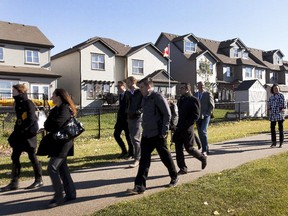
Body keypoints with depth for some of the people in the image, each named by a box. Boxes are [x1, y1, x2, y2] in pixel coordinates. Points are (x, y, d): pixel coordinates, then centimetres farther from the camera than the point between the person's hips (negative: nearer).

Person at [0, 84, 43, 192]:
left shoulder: (28, 104, -13)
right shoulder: (18, 104, 12)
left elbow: (31, 120, -19)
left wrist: (23, 130, -19)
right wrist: (16, 131, 12)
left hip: (28, 134, -8)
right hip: (19, 134, 8)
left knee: (32, 156, 1)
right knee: (15, 157, 8)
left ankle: (39, 180, 14)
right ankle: (14, 182, 16)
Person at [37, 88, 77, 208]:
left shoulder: (65, 110, -15)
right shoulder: (56, 109, 15)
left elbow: (56, 125, -26)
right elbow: (48, 124, 12)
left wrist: (48, 125, -6)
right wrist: (51, 125, -10)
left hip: (62, 143, -10)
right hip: (57, 142, 10)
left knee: (52, 168, -11)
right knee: (62, 168, 13)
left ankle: (58, 196, -1)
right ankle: (70, 193, 22)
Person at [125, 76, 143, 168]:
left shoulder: (140, 92, -9)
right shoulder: (128, 92, 13)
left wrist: (138, 111, -21)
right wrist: (127, 111, 7)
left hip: (137, 118, -8)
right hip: (130, 118, 8)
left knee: (135, 138, -10)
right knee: (132, 138, 14)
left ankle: (137, 159, -3)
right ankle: (139, 154, 29)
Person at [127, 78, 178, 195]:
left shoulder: (158, 97, -12)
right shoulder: (144, 99, 12)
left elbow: (167, 114, -15)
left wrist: (164, 131, -16)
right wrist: (144, 127, 14)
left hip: (158, 134, -7)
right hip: (146, 134, 7)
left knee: (165, 157, 9)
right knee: (144, 160, 2)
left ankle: (174, 177, 31)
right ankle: (139, 186, 3)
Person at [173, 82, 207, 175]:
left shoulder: (194, 100, -9)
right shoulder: (181, 100, 14)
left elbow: (196, 115, -15)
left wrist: (185, 125, -19)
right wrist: (178, 125, 9)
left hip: (187, 129, -7)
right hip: (179, 129, 7)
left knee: (189, 148, 1)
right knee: (178, 148, 4)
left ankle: (203, 158, 27)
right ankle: (183, 168, 14)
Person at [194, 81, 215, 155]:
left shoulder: (208, 94, -3)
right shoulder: (195, 94, 11)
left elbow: (212, 105, -4)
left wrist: (207, 114, -10)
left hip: (205, 116, -5)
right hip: (198, 117, 5)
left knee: (203, 132, -18)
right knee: (200, 134, 6)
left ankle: (205, 150, -11)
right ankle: (205, 149, 17)